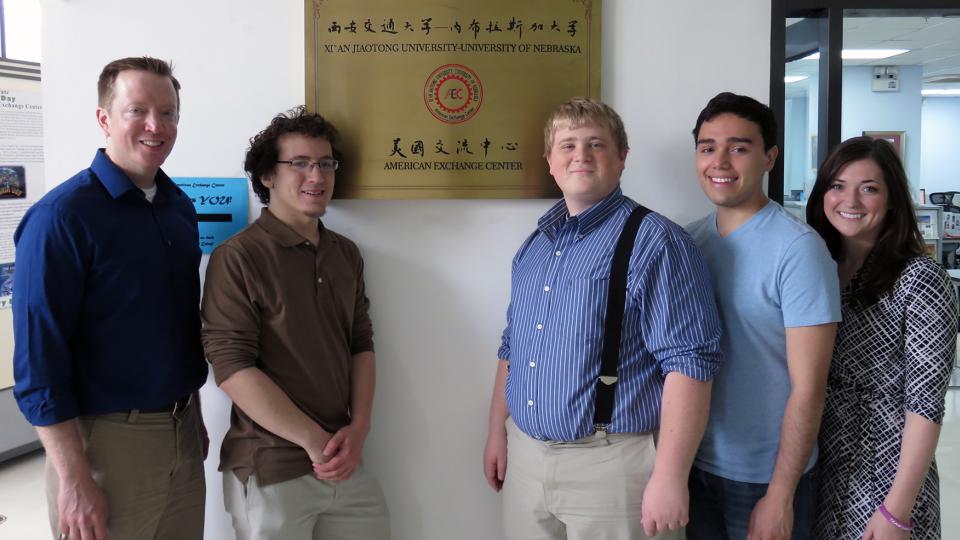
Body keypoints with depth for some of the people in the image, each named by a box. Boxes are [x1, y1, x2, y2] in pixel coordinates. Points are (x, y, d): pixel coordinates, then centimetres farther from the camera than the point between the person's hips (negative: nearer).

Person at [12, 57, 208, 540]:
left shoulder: (180, 206, 6)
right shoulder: (62, 215, -14)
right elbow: (38, 357, -16)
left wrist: (193, 417, 16)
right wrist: (73, 479, -18)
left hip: (182, 429, 6)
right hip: (107, 437, -6)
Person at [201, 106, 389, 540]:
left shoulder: (346, 255, 9)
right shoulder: (237, 258, -11)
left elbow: (362, 344, 9)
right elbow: (232, 367, -16)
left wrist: (358, 427, -4)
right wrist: (314, 440, -14)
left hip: (345, 466, 5)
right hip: (269, 475, -5)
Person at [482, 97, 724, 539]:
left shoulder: (655, 242, -12)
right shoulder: (533, 245, 10)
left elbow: (689, 362, -17)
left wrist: (669, 475, -21)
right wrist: (498, 433, 15)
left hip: (611, 465, -6)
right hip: (524, 457, 6)